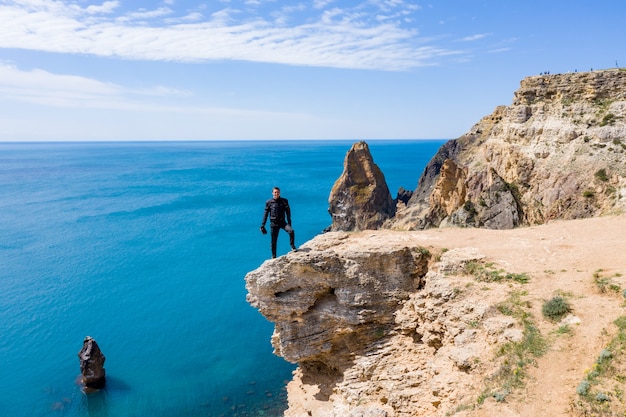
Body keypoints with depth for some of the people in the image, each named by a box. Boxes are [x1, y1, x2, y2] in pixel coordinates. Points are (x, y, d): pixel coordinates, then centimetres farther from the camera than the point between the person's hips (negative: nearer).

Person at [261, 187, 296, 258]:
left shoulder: (284, 201, 1)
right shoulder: (268, 202, 2)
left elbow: (288, 212, 3)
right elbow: (265, 214, 6)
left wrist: (289, 223, -5)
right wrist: (262, 225, 2)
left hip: (282, 222, 0)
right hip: (273, 223, 0)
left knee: (291, 231, -27)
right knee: (273, 241, 3)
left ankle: (292, 246, -8)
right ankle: (273, 256, 17)